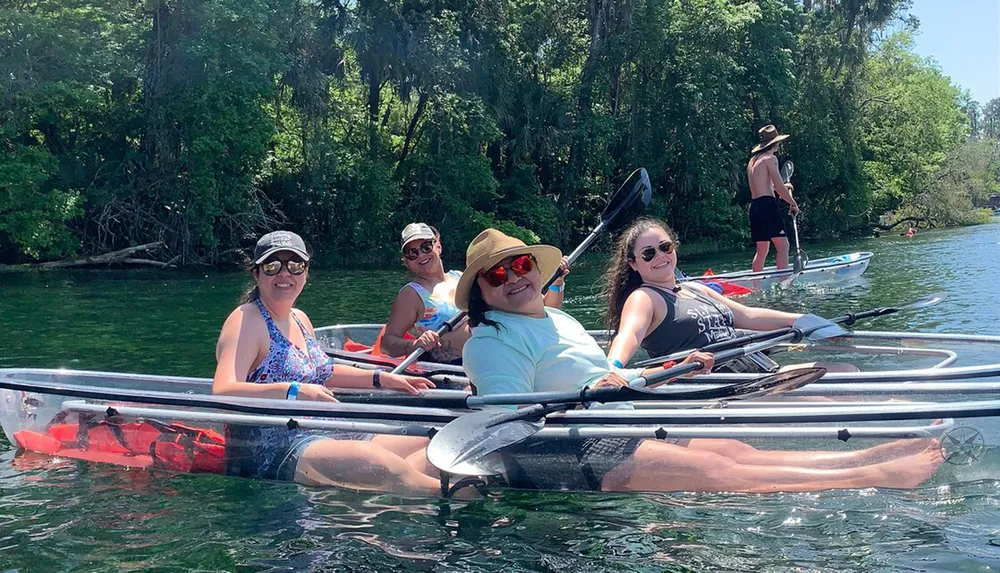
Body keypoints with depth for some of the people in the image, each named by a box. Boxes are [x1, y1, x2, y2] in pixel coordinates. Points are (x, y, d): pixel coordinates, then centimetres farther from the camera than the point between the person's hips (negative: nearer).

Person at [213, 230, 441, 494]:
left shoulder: (299, 319, 18)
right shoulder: (246, 321, -8)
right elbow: (222, 392, -23)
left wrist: (381, 378, 30)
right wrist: (294, 391, -31)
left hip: (322, 437, 10)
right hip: (270, 452, -10)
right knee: (378, 461, -34)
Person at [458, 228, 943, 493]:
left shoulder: (556, 319, 21)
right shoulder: (490, 341, -8)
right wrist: (585, 396, -27)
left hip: (618, 432, 9)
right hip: (570, 457, -9)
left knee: (737, 452, -5)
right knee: (716, 471, -18)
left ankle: (875, 456, -11)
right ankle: (874, 477, -22)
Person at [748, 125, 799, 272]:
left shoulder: (752, 160, 20)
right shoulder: (770, 158, -6)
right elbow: (779, 187, -13)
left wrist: (782, 187, 40)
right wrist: (793, 203, -2)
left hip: (754, 206, 9)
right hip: (767, 205, -9)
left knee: (762, 249, 14)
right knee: (782, 245, -11)